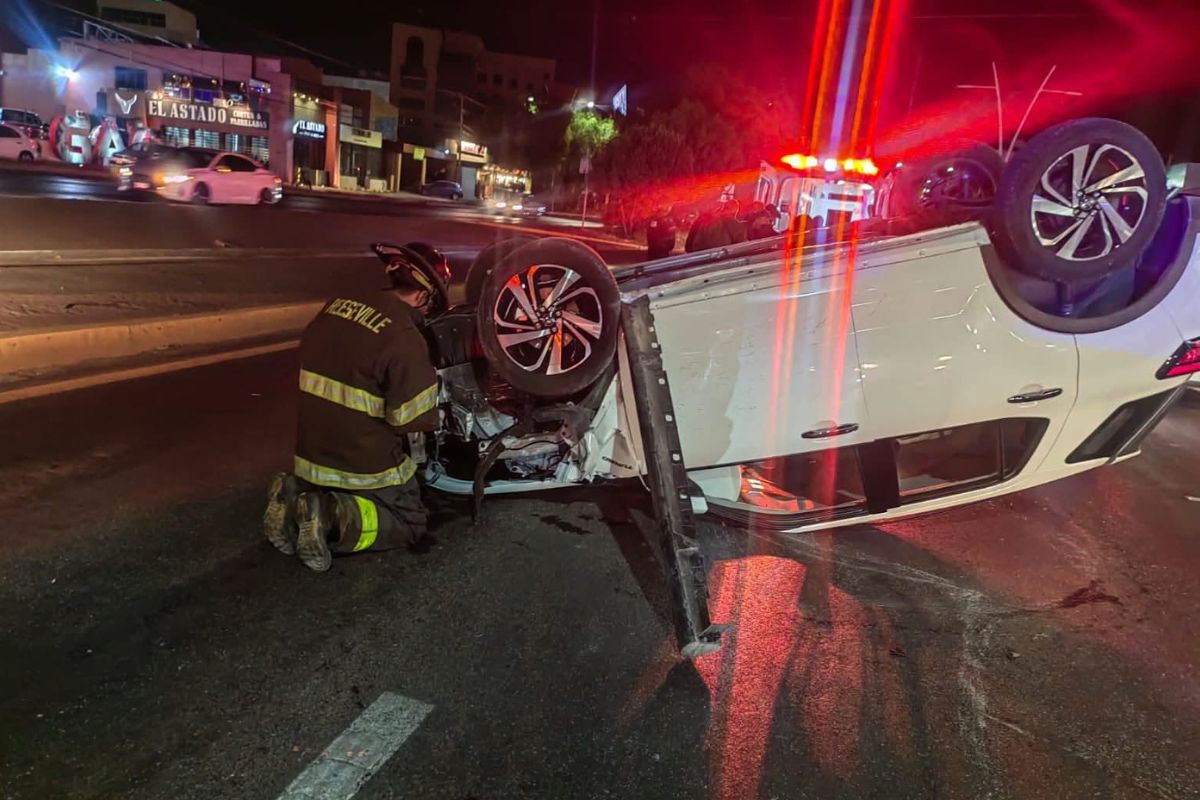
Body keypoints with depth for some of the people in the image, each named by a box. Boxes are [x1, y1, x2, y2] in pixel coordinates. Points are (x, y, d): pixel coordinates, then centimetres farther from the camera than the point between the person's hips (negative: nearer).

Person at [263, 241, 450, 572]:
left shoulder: (333, 308, 1)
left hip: (312, 456, 7)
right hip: (366, 467, -7)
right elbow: (415, 418, -19)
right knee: (409, 524, 13)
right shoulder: (404, 338, -23)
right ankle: (335, 518, -12)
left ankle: (297, 494, 4)